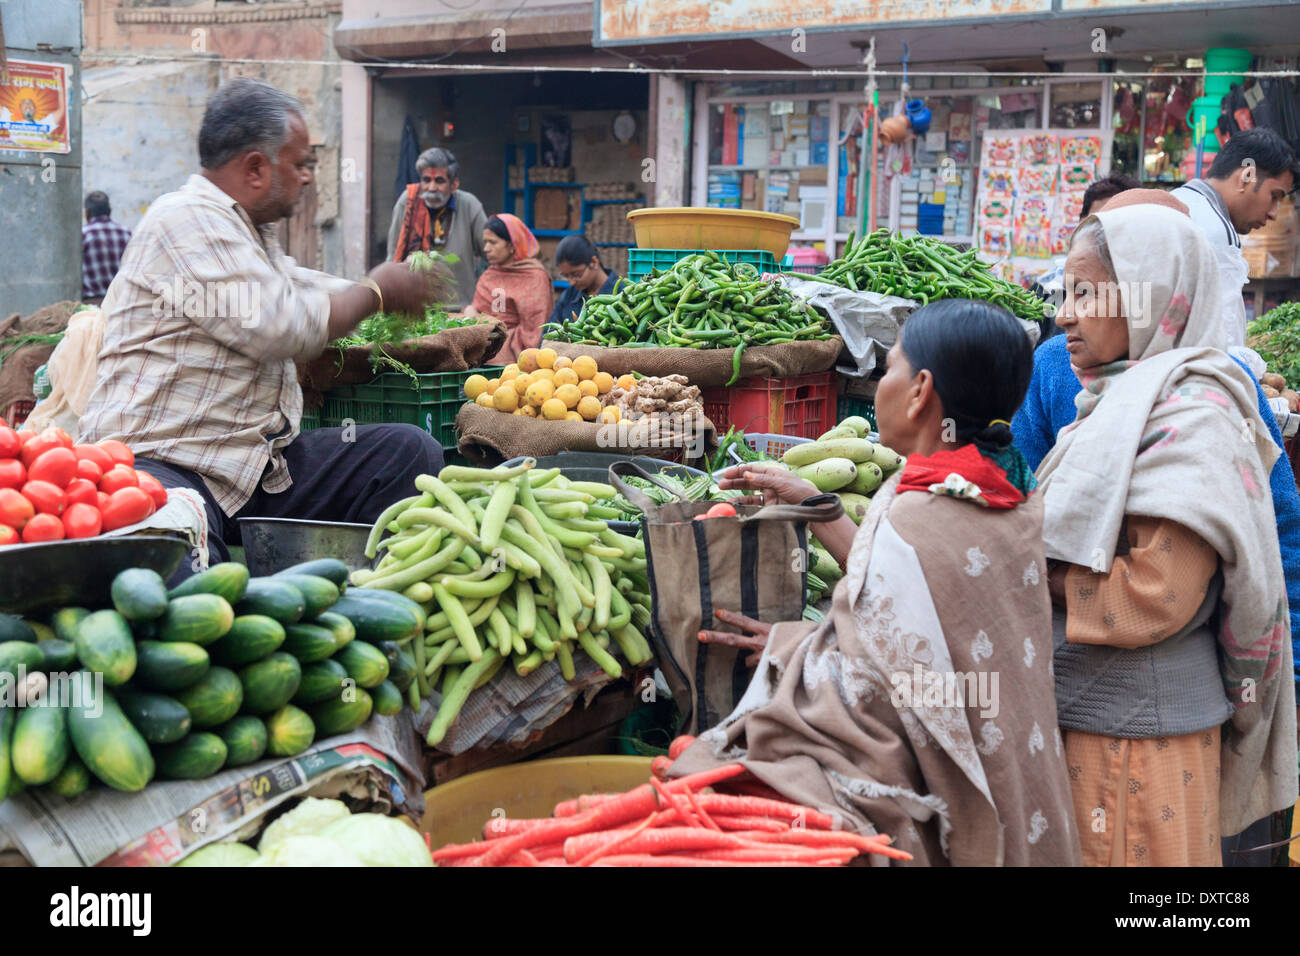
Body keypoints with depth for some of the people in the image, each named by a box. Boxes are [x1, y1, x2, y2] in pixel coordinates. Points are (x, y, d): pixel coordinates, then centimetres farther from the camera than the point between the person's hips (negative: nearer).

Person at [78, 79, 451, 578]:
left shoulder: (249, 229, 22)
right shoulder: (187, 219, -10)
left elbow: (297, 284, 43)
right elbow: (281, 326, -19)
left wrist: (403, 288, 35)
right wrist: (377, 292, -2)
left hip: (255, 460, 10)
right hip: (166, 464, -9)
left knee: (411, 450, -5)